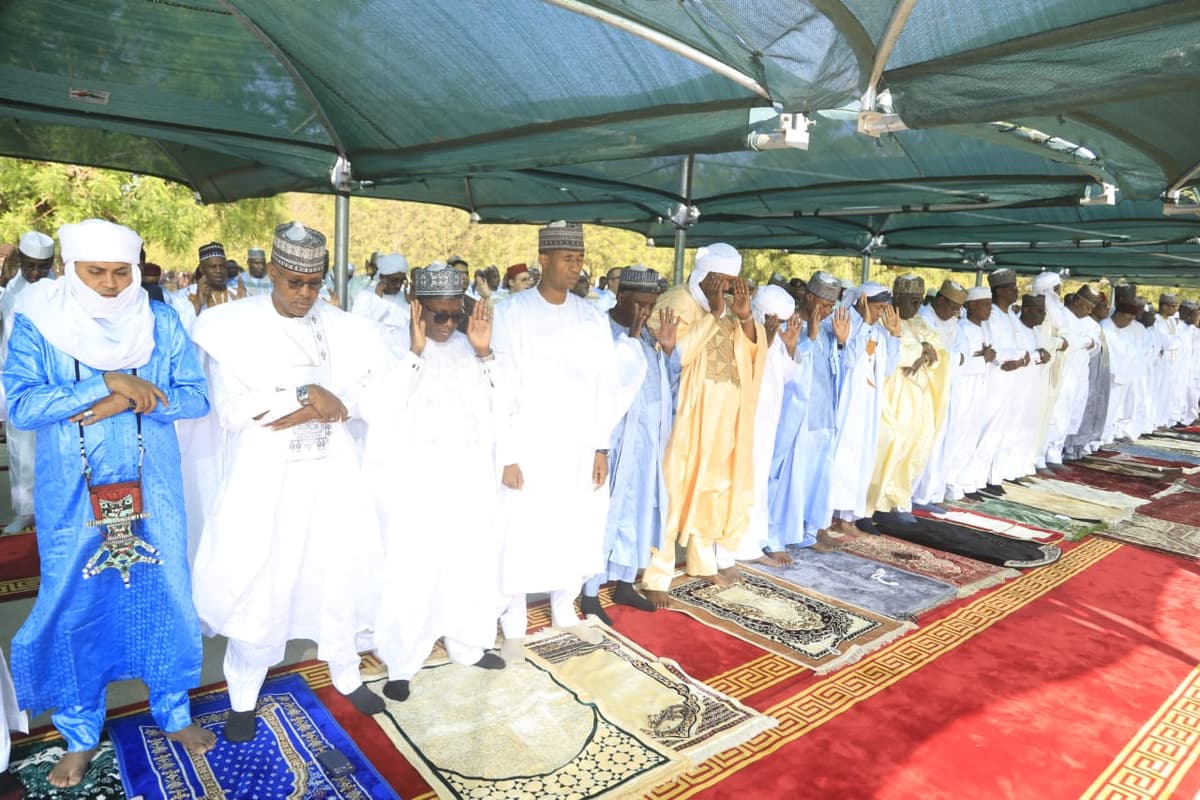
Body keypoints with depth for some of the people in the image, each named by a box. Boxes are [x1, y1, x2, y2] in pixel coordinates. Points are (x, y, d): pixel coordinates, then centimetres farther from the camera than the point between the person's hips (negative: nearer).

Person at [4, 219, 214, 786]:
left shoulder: (161, 323, -2)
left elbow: (195, 398, -5)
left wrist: (130, 400, -20)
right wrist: (108, 382, -23)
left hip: (152, 494, 1)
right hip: (72, 499, -1)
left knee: (165, 598, 12)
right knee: (73, 610, 12)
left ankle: (173, 712, 33)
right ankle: (80, 734, 33)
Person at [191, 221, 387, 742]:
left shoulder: (343, 327, 2)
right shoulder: (233, 327, -6)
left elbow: (365, 392, -4)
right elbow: (231, 410, -14)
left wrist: (311, 410, -18)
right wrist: (304, 394, -20)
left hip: (330, 475, 3)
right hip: (265, 479, -2)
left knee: (338, 577, 12)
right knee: (258, 585, 6)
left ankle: (346, 676, 32)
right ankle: (244, 697, 27)